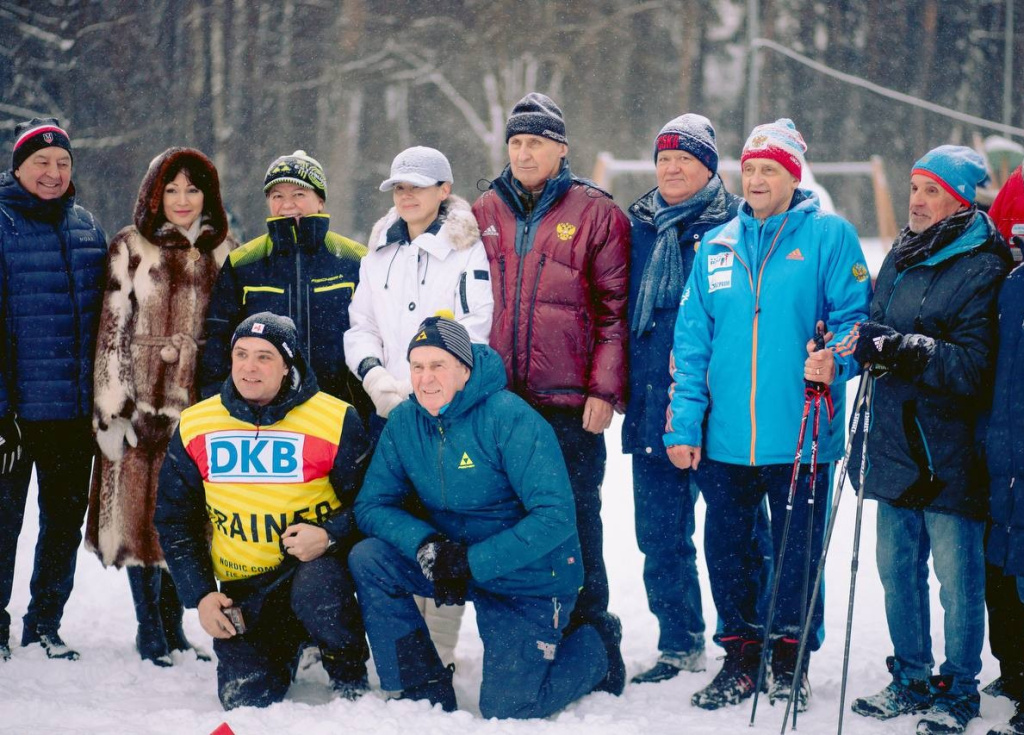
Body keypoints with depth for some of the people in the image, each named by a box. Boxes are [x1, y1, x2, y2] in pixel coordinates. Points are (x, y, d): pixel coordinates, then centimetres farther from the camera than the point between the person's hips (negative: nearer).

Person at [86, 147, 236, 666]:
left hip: (202, 404, 3)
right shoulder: (130, 249, 1)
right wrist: (113, 406, -9)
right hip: (145, 402, -3)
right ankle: (149, 629, 8)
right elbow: (112, 330, -3)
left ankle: (173, 625, 15)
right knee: (141, 505, -2)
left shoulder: (223, 251, 11)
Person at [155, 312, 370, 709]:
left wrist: (329, 536, -24)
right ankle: (282, 649, 24)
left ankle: (350, 674, -5)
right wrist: (200, 594, -1)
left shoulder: (335, 420, -9)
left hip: (317, 561, -3)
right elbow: (175, 520, 8)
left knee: (316, 593, -38)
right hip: (245, 587, 3)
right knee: (245, 698, -14)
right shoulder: (194, 426, 0)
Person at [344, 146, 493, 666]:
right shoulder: (379, 255, 18)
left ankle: (438, 651, -4)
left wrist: (423, 388, -14)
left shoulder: (467, 251, -1)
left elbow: (473, 332, -8)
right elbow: (360, 324, 18)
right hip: (389, 410, 6)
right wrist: (371, 370, -3)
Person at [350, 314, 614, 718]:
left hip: (529, 576, -5)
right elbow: (371, 506, -4)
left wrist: (472, 562, -29)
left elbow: (556, 516, -26)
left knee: (505, 708, -10)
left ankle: (589, 650, 20)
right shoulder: (404, 422, -5)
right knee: (367, 559, -16)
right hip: (455, 559, 5)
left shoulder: (510, 418, -22)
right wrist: (425, 545, -25)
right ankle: (425, 687, -3)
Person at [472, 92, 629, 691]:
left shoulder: (597, 214, 0)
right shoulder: (485, 214, 12)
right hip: (498, 398, 4)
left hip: (570, 403, -4)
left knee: (575, 518, -1)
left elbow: (616, 308, -3)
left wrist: (604, 390, -10)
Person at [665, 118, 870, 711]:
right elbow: (691, 343, 11)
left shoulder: (830, 236, -1)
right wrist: (684, 424, 4)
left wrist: (835, 360, -24)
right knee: (727, 549, 10)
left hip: (801, 435, -4)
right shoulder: (717, 246, 11)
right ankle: (741, 657, 24)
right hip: (725, 438, 4)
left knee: (798, 552, 6)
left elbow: (855, 316, -3)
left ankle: (791, 662, 20)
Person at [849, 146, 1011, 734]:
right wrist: (867, 341, 4)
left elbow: (975, 366, -18)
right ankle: (912, 680, 26)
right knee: (898, 567, 13)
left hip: (949, 457, -7)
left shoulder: (982, 271, -9)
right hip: (897, 444, 7)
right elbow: (877, 327, 24)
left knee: (957, 576, 1)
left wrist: (909, 350, -25)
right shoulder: (901, 259, 13)